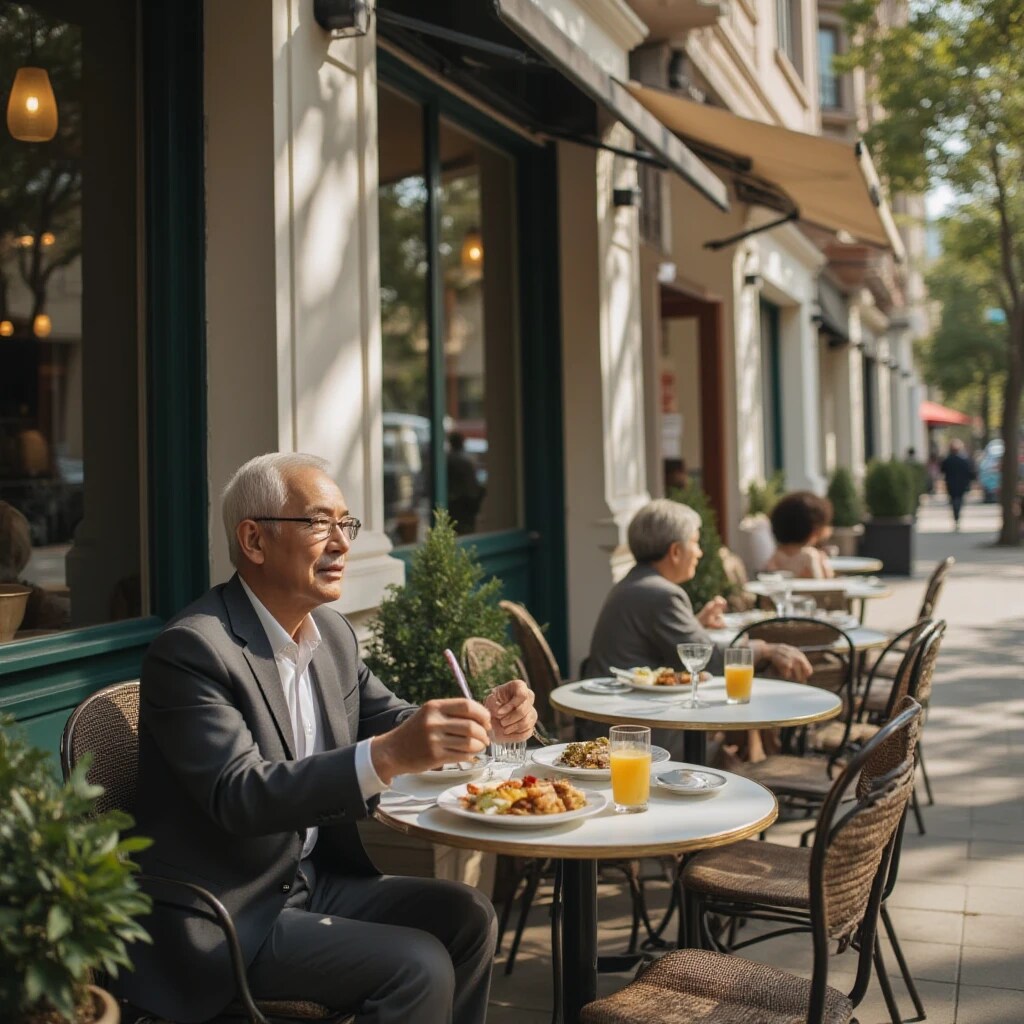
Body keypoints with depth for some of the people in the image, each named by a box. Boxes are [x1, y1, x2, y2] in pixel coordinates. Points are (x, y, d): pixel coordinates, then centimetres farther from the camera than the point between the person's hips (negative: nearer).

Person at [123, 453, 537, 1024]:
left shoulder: (332, 632, 4)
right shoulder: (191, 650, -21)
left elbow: (389, 719, 11)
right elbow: (241, 796, -30)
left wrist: (484, 720, -11)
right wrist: (388, 755, -43)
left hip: (315, 879, 8)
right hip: (227, 916, -8)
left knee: (466, 916, -2)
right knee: (419, 967, -17)